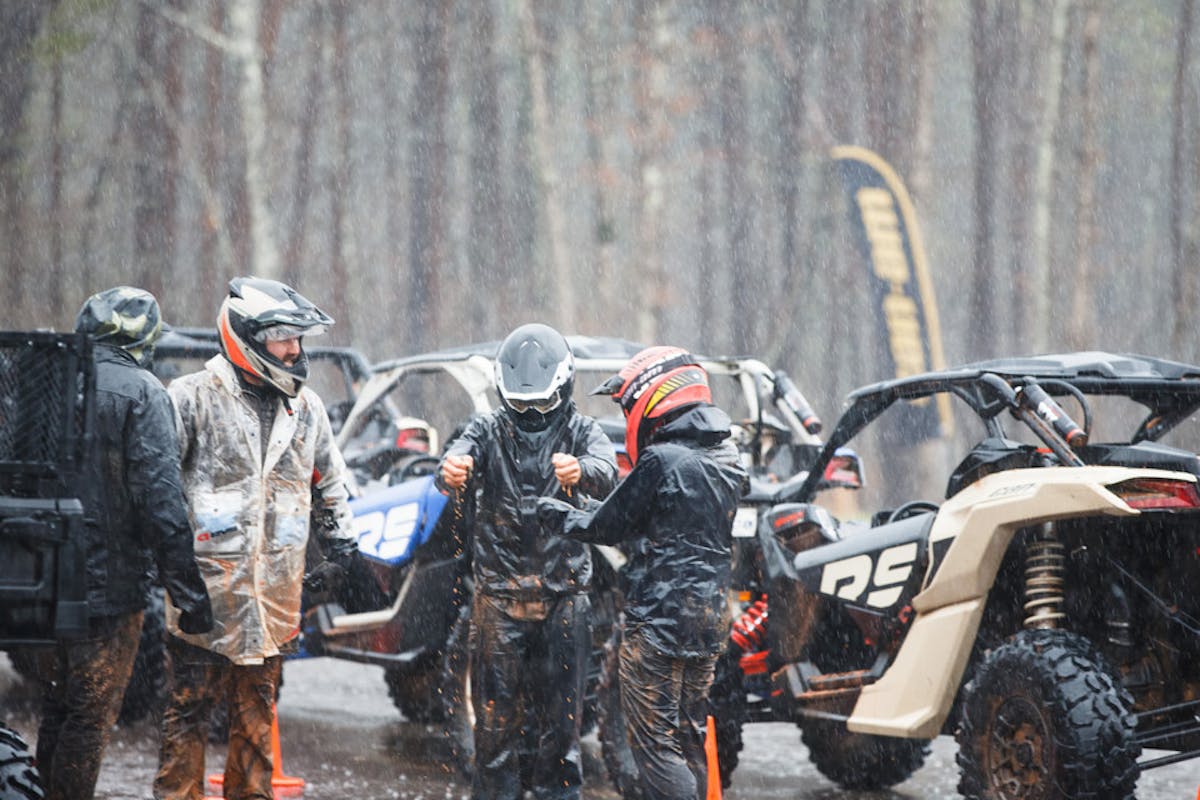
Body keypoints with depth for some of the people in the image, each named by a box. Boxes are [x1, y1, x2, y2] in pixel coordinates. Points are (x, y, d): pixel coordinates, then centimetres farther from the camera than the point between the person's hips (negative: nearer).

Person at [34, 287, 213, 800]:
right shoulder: (140, 393, -12)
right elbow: (160, 502, -17)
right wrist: (188, 592, -13)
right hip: (110, 581, -6)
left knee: (55, 709, 18)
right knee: (91, 718, 2)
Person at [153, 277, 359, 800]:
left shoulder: (305, 407, 12)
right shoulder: (194, 397, -6)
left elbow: (329, 483, 25)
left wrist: (341, 549, 20)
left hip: (275, 593, 5)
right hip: (206, 585, -5)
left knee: (256, 714, 13)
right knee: (189, 707, -1)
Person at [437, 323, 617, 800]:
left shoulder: (582, 433, 2)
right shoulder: (488, 431, 3)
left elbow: (607, 473, -20)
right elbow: (458, 463, -17)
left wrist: (580, 471, -44)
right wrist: (450, 474, -43)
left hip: (563, 596, 0)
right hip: (498, 594, 0)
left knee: (560, 715, 5)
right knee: (495, 714, 3)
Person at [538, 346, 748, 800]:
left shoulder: (661, 461, -16)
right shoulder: (726, 460, 9)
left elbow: (607, 527, -7)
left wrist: (555, 513, 10)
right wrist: (584, 510, 20)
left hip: (659, 622, -8)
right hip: (710, 622, 8)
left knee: (654, 743, -4)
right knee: (688, 738, 15)